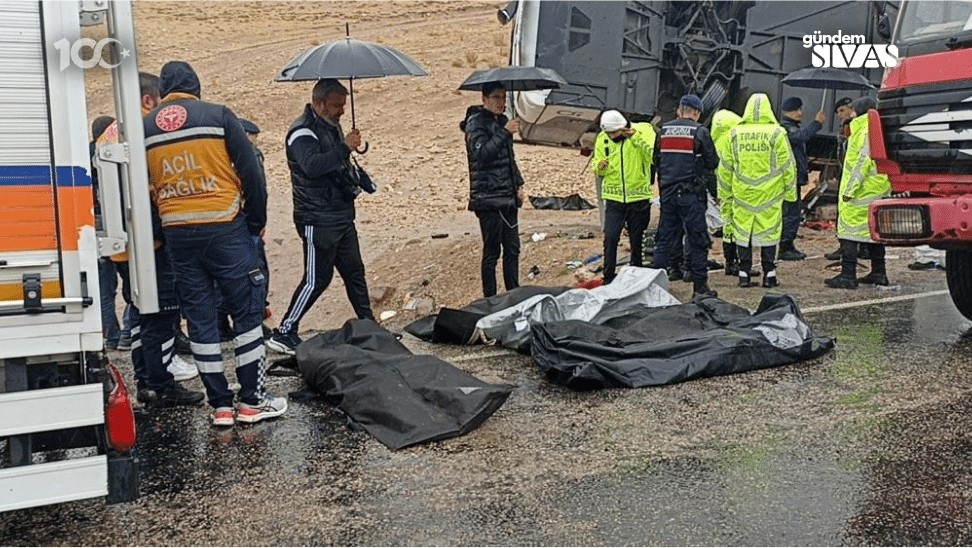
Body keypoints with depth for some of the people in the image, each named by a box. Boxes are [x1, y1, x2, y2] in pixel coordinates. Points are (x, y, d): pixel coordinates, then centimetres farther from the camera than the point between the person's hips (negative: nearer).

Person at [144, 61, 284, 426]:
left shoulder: (145, 128, 8)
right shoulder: (218, 116, -2)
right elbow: (250, 173, -3)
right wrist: (257, 223, 6)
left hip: (177, 235, 4)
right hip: (224, 228, -3)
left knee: (199, 319, 10)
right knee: (247, 311, 6)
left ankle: (220, 405, 14)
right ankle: (252, 401, 9)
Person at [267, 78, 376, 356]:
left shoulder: (332, 126, 16)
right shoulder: (303, 131, -13)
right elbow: (312, 165, -32)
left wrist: (354, 184, 16)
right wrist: (345, 147, -30)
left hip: (341, 216, 9)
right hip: (317, 220, -9)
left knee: (354, 271, 14)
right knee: (316, 279, -7)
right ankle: (283, 334, 1)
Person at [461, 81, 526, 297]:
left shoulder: (501, 121, 16)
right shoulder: (476, 122, -9)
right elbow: (482, 153, -25)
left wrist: (518, 185, 20)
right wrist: (504, 133, -30)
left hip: (507, 198, 8)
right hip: (488, 198, -8)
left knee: (512, 249, 12)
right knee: (492, 252, -3)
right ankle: (490, 299, 7)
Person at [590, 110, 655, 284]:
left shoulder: (643, 130, -7)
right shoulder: (602, 139, 1)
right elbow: (596, 162, 12)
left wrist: (635, 137, -28)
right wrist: (599, 166, -11)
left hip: (638, 197, -1)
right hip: (614, 197, 1)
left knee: (637, 239, 9)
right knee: (610, 237, -8)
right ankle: (608, 279, 2)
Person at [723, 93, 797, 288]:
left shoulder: (734, 133, 2)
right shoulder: (777, 133, -6)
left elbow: (726, 166, 7)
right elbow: (787, 165, -2)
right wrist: (790, 191, 8)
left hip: (742, 193, 2)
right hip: (769, 194, -2)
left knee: (743, 231, 8)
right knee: (769, 231, 6)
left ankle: (744, 274, 9)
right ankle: (769, 275, 9)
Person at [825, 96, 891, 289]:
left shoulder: (866, 132, -14)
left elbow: (862, 162, -20)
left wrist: (849, 190, -20)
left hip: (862, 191, -10)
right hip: (878, 191, 10)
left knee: (848, 228, -8)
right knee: (873, 229, 15)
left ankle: (848, 275, -10)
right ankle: (878, 272, 20)